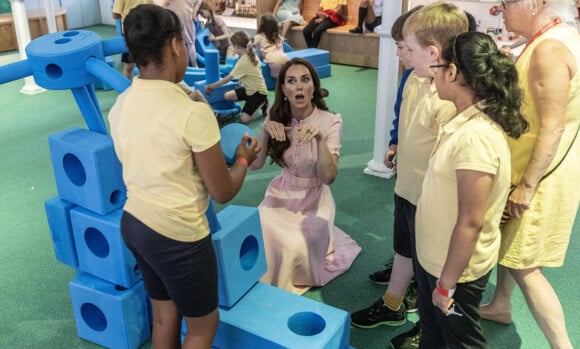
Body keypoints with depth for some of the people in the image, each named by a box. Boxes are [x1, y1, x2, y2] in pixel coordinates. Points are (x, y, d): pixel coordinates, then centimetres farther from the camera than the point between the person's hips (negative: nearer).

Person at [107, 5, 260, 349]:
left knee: (165, 317, 25)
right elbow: (223, 192, -15)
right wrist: (244, 159, 4)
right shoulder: (193, 113, -24)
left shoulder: (121, 105, -1)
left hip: (134, 223, 8)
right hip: (178, 236, -7)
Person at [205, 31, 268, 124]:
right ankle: (258, 103, 6)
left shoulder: (243, 61, -22)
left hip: (258, 92, -9)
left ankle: (262, 103, 3)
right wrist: (241, 80, 9)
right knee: (227, 96, -1)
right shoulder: (252, 55, 3)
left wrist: (211, 86, -7)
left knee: (243, 119, -20)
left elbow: (227, 79, -16)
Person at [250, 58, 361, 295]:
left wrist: (320, 139, -37)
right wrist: (265, 131, -25)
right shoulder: (276, 117, -6)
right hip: (281, 195, 3)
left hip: (313, 199, -3)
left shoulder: (330, 122, -15)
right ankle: (263, 285, 10)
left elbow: (329, 177, -23)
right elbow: (255, 165, -10)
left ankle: (287, 286, 13)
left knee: (294, 248, -20)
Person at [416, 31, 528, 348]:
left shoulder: (475, 135, -29)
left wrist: (447, 283, -19)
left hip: (457, 268, -8)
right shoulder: (465, 121, 0)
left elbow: (471, 222, -27)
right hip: (433, 257, 8)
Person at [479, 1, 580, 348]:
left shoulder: (549, 49, -23)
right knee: (508, 243, 23)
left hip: (541, 176, -10)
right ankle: (500, 306, 42)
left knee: (524, 265, -2)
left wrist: (528, 185, -23)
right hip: (530, 168, 10)